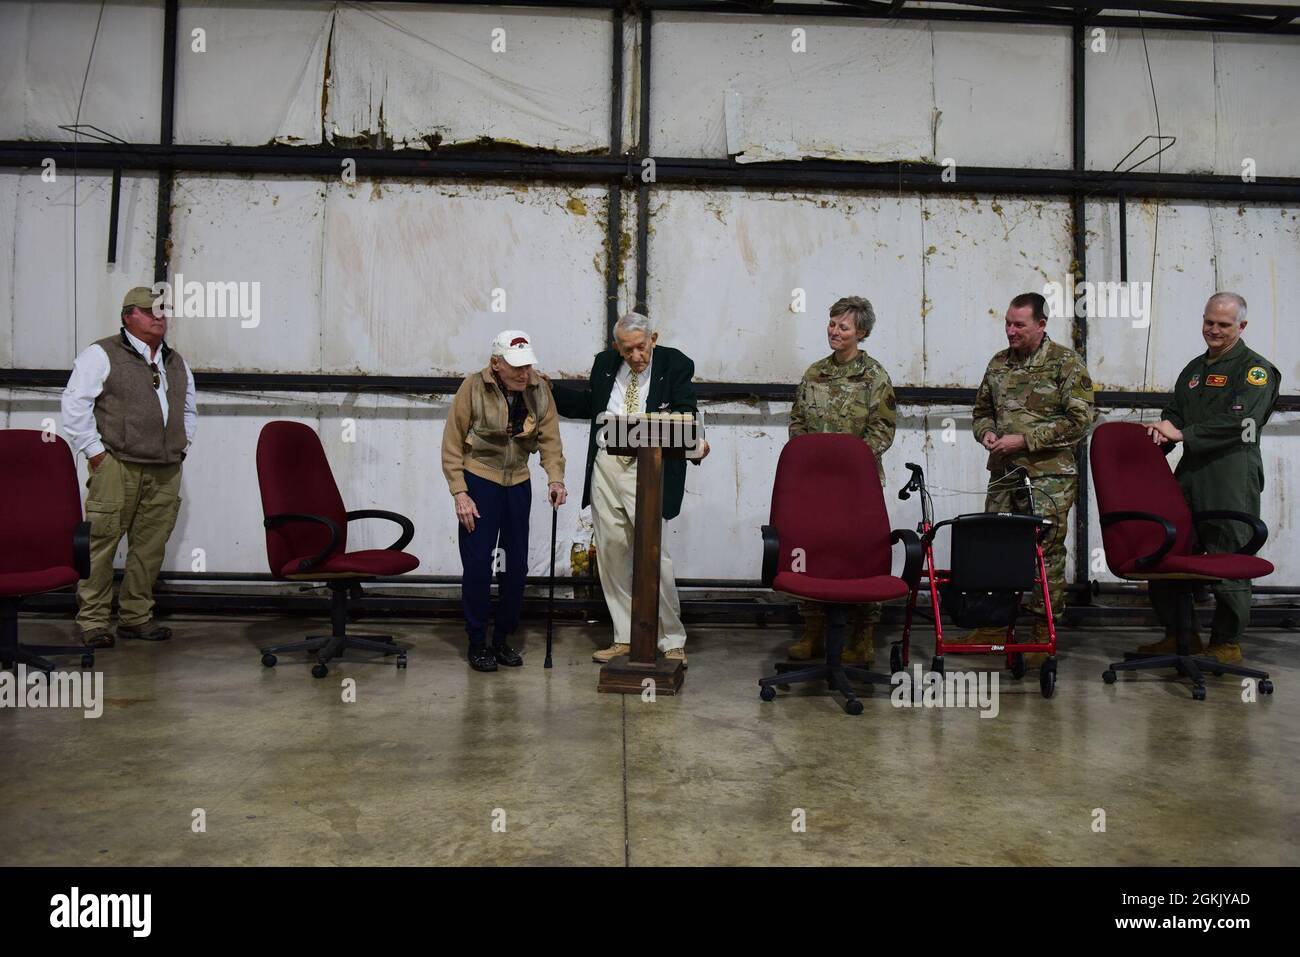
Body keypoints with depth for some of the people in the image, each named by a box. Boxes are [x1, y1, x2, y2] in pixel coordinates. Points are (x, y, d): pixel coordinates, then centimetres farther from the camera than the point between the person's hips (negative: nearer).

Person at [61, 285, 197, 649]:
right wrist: (95, 451, -9)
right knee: (101, 543, -4)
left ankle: (136, 616, 17)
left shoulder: (176, 362, 19)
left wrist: (181, 446, 18)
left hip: (166, 472, 6)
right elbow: (75, 404, -5)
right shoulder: (101, 354, 0)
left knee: (151, 545, 7)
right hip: (117, 466, -5)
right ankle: (93, 621, 6)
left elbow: (189, 409, 30)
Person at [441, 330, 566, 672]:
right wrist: (459, 493, -15)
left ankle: (503, 639, 23)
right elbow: (452, 445, -11)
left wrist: (556, 478, -20)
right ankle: (476, 643, 12)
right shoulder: (473, 388, -15)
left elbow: (549, 438, -5)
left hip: (518, 483, 4)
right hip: (479, 481, -4)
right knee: (477, 564, -3)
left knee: (516, 565, 8)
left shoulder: (539, 390, -5)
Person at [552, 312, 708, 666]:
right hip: (606, 467, 5)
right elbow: (588, 405, 24)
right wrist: (549, 389, 14)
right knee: (611, 552, 9)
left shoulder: (675, 364, -1)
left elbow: (685, 412, -10)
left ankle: (672, 641, 10)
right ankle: (625, 638, 22)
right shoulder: (604, 363, 12)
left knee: (653, 553, -7)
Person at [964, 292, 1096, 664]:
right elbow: (982, 409, 24)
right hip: (1003, 473, 5)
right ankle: (994, 626, 20)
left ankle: (1044, 635, 10)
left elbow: (1079, 419, -11)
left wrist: (1025, 440, -15)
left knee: (1046, 553, -1)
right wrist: (986, 432, 1)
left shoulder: (1067, 363, -4)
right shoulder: (998, 363, 13)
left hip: (1049, 477, -5)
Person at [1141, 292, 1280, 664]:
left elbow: (1238, 421, -16)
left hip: (1233, 479, -7)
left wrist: (1182, 435, -15)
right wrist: (1162, 432, 0)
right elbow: (1174, 414, 22)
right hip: (1191, 473, 7)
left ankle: (1227, 644, 10)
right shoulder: (1194, 369, 22)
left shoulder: (1256, 368, -2)